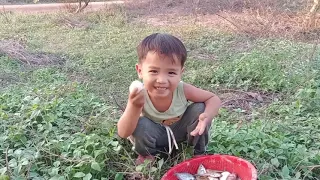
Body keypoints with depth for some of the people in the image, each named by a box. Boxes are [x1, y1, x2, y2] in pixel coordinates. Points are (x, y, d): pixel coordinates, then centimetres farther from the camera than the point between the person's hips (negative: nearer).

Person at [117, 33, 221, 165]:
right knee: (140, 125, -34)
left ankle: (199, 152, 2)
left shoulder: (182, 90, -31)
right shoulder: (138, 96, -33)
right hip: (154, 136, -1)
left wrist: (207, 116, -41)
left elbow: (214, 99, -18)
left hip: (179, 131, 2)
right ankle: (147, 153, 1)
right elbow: (123, 134, -35)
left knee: (200, 109, -23)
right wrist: (134, 107, -54)